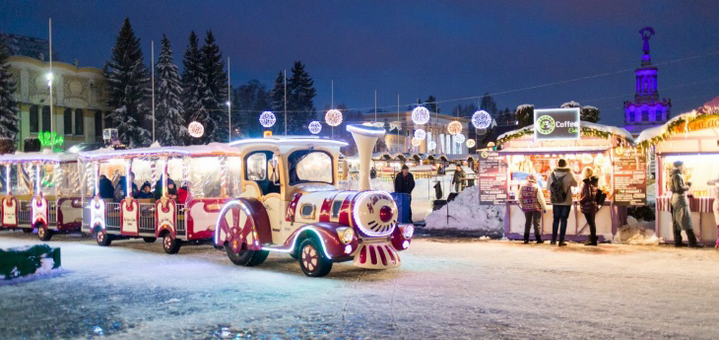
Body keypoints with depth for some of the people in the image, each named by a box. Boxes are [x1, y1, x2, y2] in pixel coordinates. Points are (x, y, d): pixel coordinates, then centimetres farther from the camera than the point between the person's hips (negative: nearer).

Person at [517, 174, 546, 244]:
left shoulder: (523, 186, -1)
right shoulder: (537, 187, -12)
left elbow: (519, 197, 4)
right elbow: (540, 198, -12)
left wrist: (522, 205, 16)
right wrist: (544, 208, -3)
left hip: (526, 208, 3)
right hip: (536, 208, -3)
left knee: (527, 223, 12)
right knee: (536, 223, 4)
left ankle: (526, 239, 12)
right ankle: (538, 239, 8)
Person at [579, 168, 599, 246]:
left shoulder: (586, 183, -16)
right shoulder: (595, 182, 8)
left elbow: (587, 195, -20)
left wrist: (580, 200, -7)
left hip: (588, 205, -8)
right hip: (594, 205, 8)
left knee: (591, 222, -4)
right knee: (592, 222, 17)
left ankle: (593, 240, -1)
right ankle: (592, 239, 26)